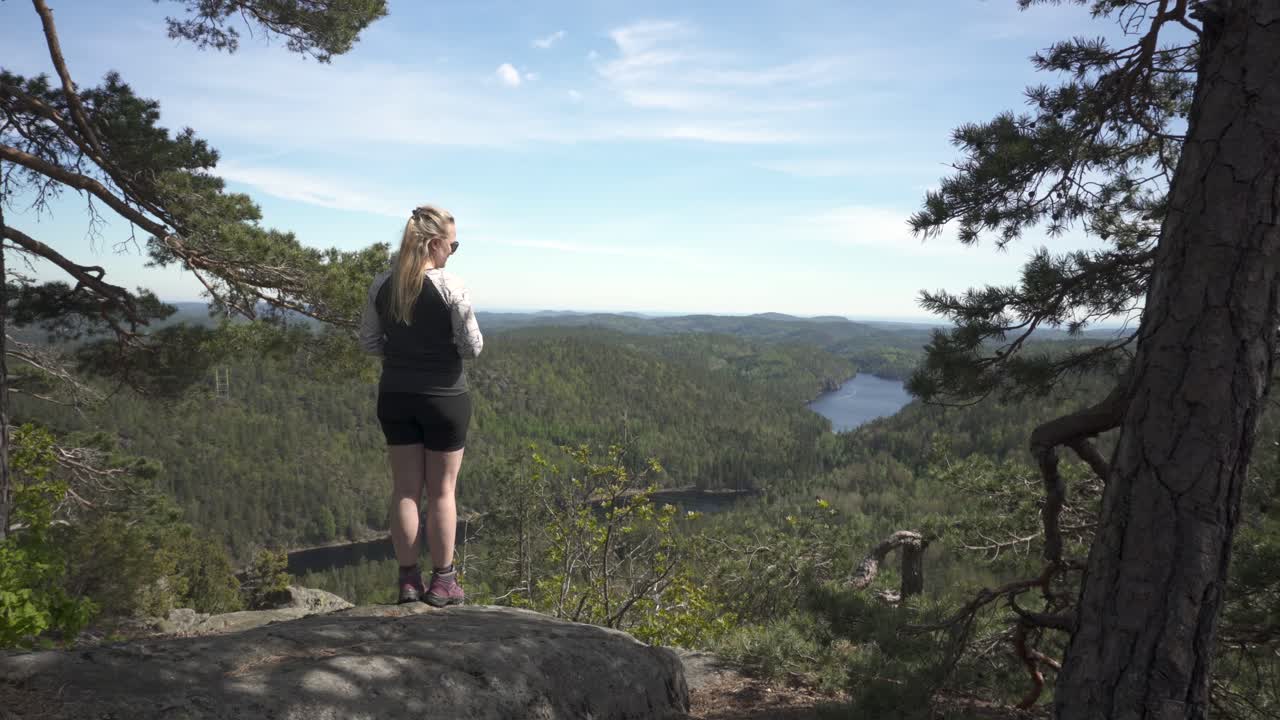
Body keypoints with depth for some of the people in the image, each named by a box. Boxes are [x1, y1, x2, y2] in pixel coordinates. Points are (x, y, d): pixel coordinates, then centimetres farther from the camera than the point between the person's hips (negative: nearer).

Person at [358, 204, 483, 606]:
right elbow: (472, 347, -11)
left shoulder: (382, 285, -1)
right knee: (442, 491, 7)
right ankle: (442, 583, 14)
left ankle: (408, 581, 17)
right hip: (444, 397, -4)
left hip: (396, 397, 4)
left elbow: (369, 343, 5)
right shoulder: (449, 287, -15)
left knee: (405, 489, 11)